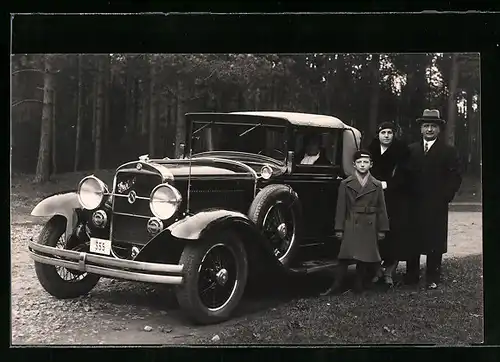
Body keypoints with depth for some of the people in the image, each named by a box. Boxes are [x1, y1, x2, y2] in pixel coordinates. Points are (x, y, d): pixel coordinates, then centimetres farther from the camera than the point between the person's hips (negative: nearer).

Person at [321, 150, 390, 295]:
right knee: (345, 257, -6)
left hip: (369, 228, 1)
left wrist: (382, 229, 3)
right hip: (351, 227, -1)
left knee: (365, 259, 4)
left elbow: (381, 209, 8)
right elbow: (341, 208, 2)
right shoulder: (345, 184, 5)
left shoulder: (377, 185, 8)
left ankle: (359, 288, 14)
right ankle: (336, 287, -3)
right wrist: (339, 228, -2)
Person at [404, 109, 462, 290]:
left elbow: (455, 177, -1)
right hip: (414, 204, 2)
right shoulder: (411, 150, 10)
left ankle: (433, 278, 10)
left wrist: (445, 197, -9)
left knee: (435, 241, 1)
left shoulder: (448, 151, 3)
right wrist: (408, 196, -1)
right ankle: (412, 275, 16)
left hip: (436, 206, -2)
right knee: (413, 241, 5)